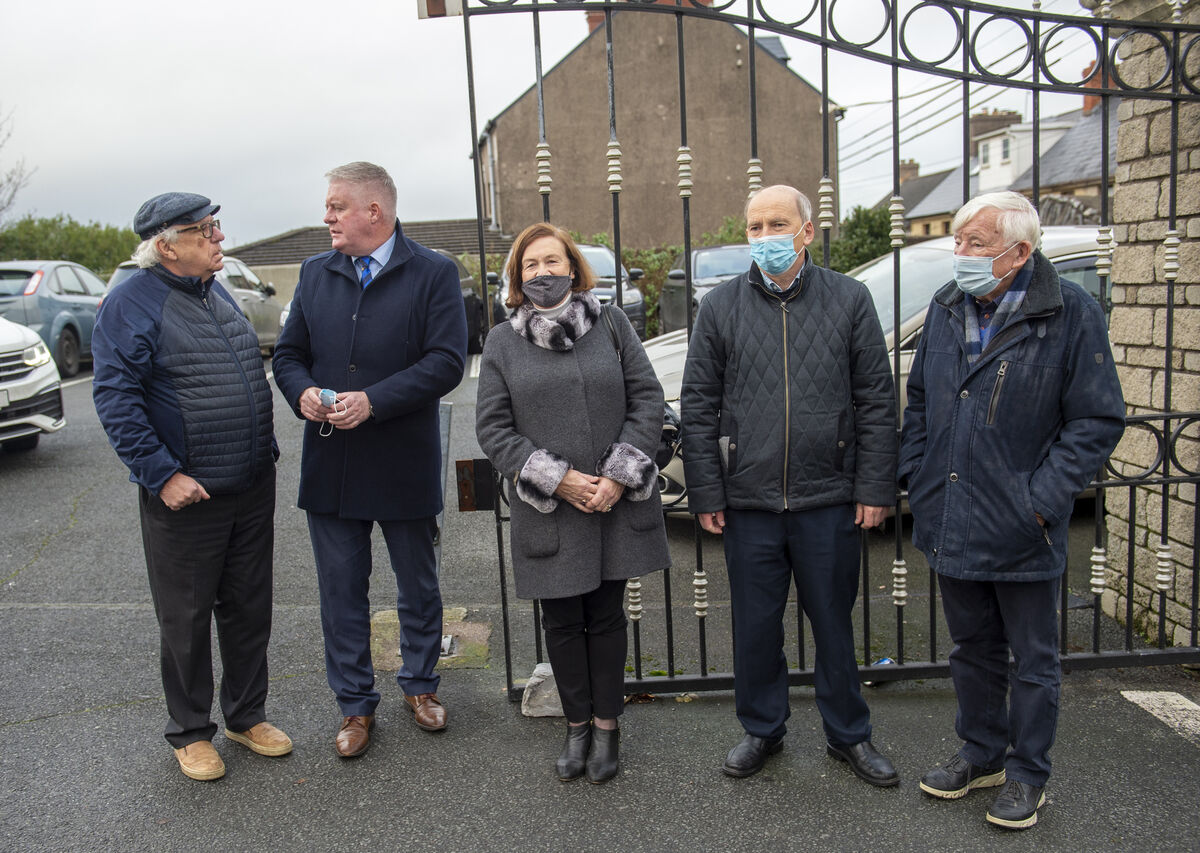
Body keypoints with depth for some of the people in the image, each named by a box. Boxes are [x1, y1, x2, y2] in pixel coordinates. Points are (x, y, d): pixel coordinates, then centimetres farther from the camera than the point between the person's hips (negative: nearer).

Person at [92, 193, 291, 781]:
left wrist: (265, 452, 16)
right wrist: (163, 475, -21)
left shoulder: (218, 294, 12)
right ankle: (190, 732, 25)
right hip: (185, 496, -6)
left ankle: (247, 716, 31)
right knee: (186, 620, 7)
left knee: (248, 610, 15)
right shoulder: (130, 304, -11)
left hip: (252, 490, 7)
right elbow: (115, 400, -16)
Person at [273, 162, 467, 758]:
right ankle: (355, 705, 26)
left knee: (418, 586, 14)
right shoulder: (316, 272, 9)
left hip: (405, 464, -3)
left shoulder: (433, 273, -6)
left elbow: (446, 362, -14)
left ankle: (419, 684, 35)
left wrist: (373, 401, -23)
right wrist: (303, 392, -11)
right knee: (341, 591, 10)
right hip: (330, 464, 3)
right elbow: (288, 352, 12)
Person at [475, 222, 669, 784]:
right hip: (547, 512, 0)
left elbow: (647, 400, 1)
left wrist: (619, 475, -10)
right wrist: (557, 481, -11)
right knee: (562, 622, 11)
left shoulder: (612, 325, 3)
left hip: (616, 505, 0)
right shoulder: (502, 342, 3)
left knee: (606, 618, 11)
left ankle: (606, 727, 28)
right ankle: (577, 726, 30)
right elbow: (493, 428, -1)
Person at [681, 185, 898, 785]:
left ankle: (849, 735, 31)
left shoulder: (849, 300, 2)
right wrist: (705, 494, -1)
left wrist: (874, 488, -3)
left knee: (834, 622, 12)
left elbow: (876, 402, 2)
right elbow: (698, 407, 3)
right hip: (747, 501, 1)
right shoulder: (720, 307, 2)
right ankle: (762, 730, 32)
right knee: (755, 625, 12)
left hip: (828, 499, 0)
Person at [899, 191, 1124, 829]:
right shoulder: (945, 309, 4)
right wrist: (915, 474, 4)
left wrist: (1041, 499, -17)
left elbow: (1098, 419, -11)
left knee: (1033, 659, 11)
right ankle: (982, 753, 38)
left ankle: (1027, 773, 30)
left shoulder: (1071, 314, -12)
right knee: (973, 648, 20)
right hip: (950, 524, 5)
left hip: (1022, 533, -5)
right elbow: (919, 401, 15)